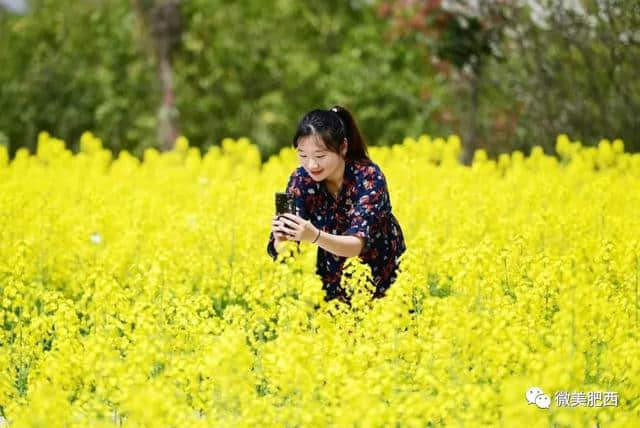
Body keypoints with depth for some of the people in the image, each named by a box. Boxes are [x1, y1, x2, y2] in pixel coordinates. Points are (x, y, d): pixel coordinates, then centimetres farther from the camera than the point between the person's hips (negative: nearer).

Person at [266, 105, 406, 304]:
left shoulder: (368, 177, -19)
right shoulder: (301, 179, -11)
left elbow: (357, 244, -29)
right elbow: (279, 250, -16)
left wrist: (315, 236, -45)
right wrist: (282, 239, -37)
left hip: (381, 285, -2)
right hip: (334, 286, 2)